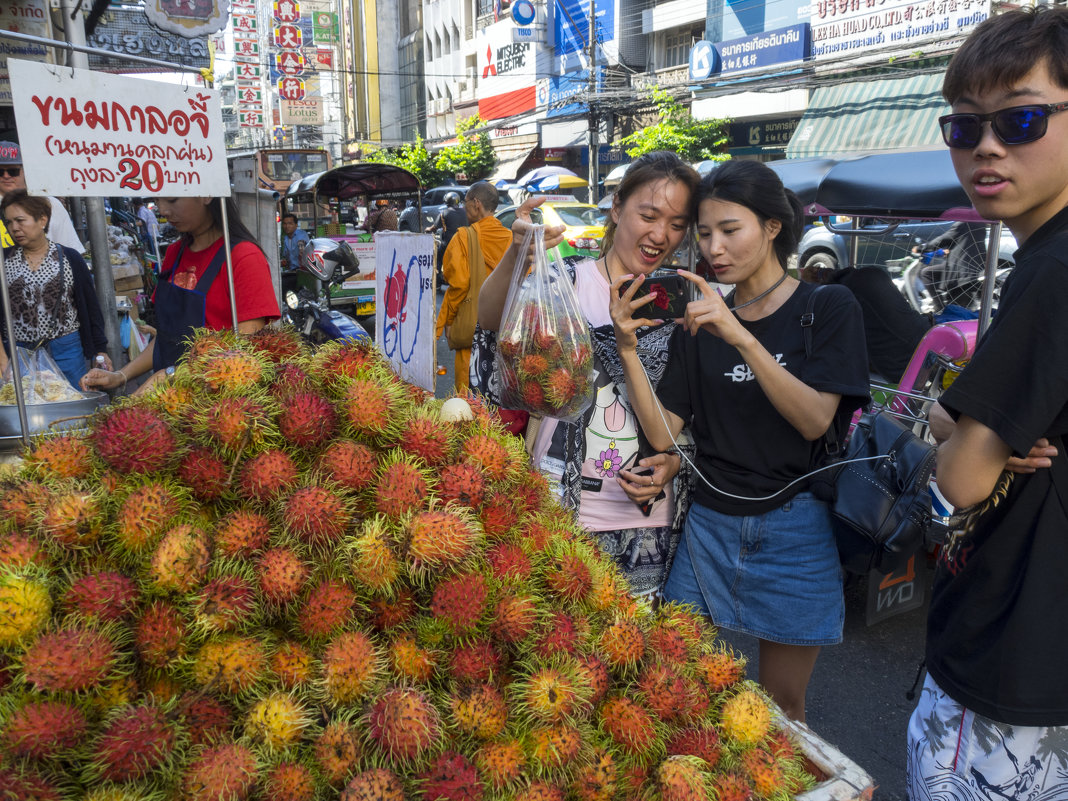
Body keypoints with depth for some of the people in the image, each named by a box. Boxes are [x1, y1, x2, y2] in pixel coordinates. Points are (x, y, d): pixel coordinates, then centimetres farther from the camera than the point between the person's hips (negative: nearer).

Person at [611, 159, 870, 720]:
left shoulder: (827, 307, -3)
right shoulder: (697, 322, 5)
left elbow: (816, 420, -17)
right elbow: (663, 435, -4)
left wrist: (742, 338, -27)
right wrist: (628, 348, -16)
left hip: (794, 530, -2)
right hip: (709, 522, 3)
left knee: (781, 708, 13)